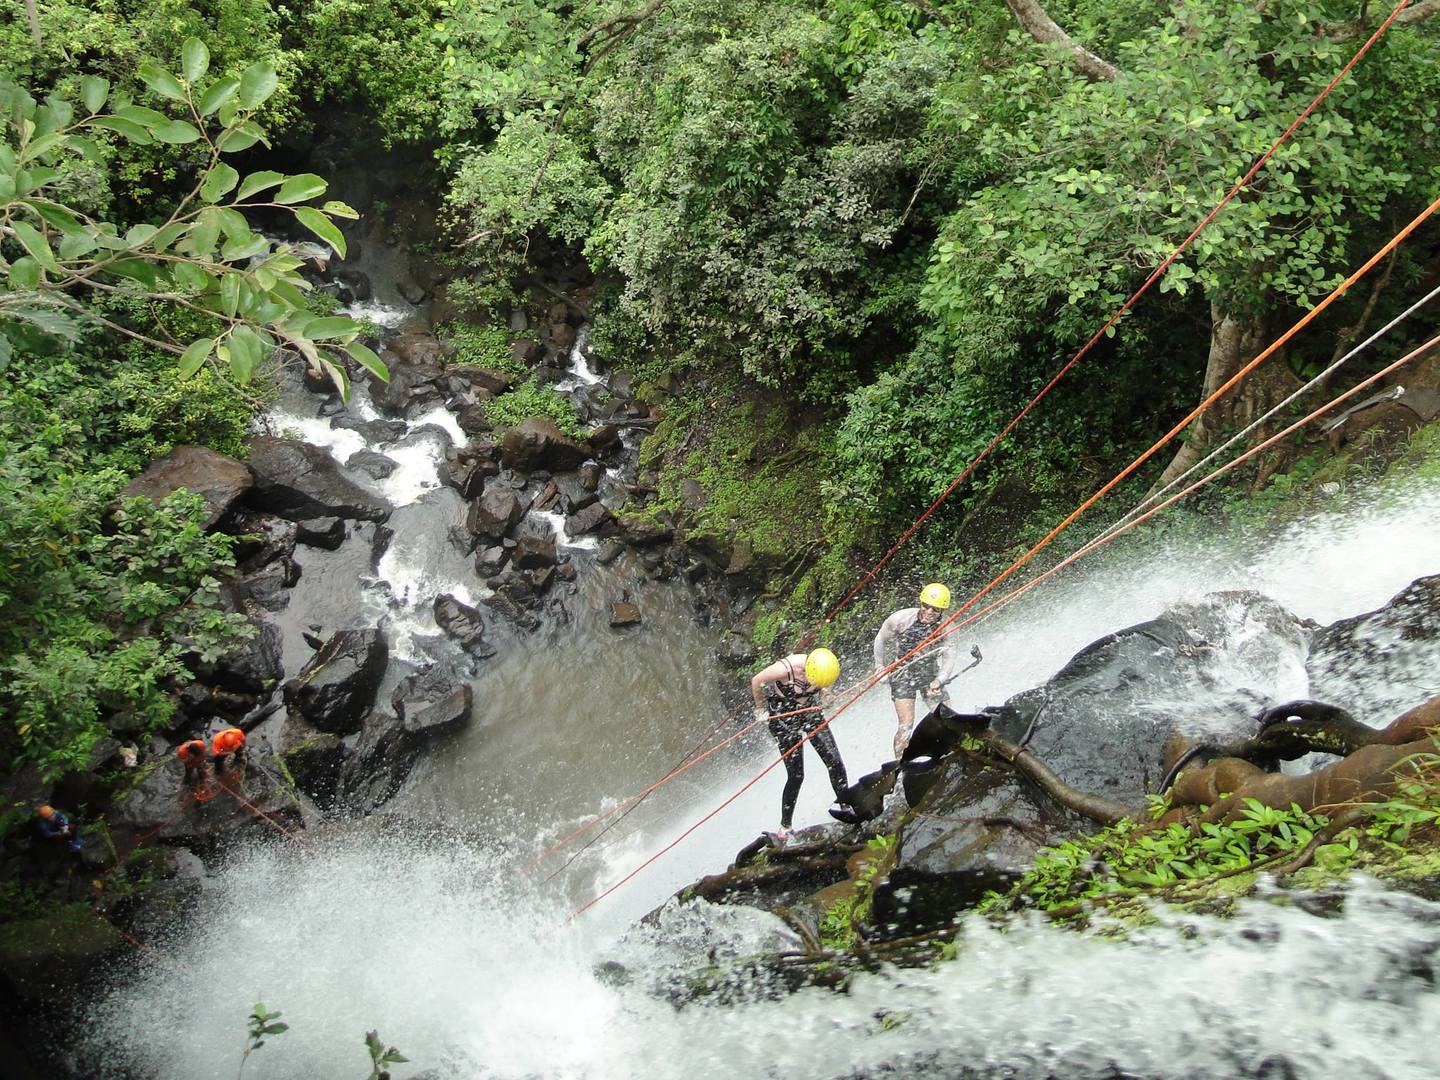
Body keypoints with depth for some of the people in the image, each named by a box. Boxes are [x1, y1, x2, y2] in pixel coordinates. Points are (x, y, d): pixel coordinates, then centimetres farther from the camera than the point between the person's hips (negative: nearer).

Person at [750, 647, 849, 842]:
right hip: (783, 718, -4)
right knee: (796, 775, -6)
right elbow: (756, 681, -16)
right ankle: (785, 827, 10)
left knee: (835, 764, -5)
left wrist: (819, 696, 4)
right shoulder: (786, 668, -34)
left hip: (810, 713, 4)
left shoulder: (826, 668, -21)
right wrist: (760, 709, -4)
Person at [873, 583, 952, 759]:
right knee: (907, 724, -16)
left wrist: (938, 681, -23)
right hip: (902, 674, -3)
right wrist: (880, 666, -1)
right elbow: (881, 640, -2)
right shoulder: (902, 618, -20)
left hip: (930, 673, 3)